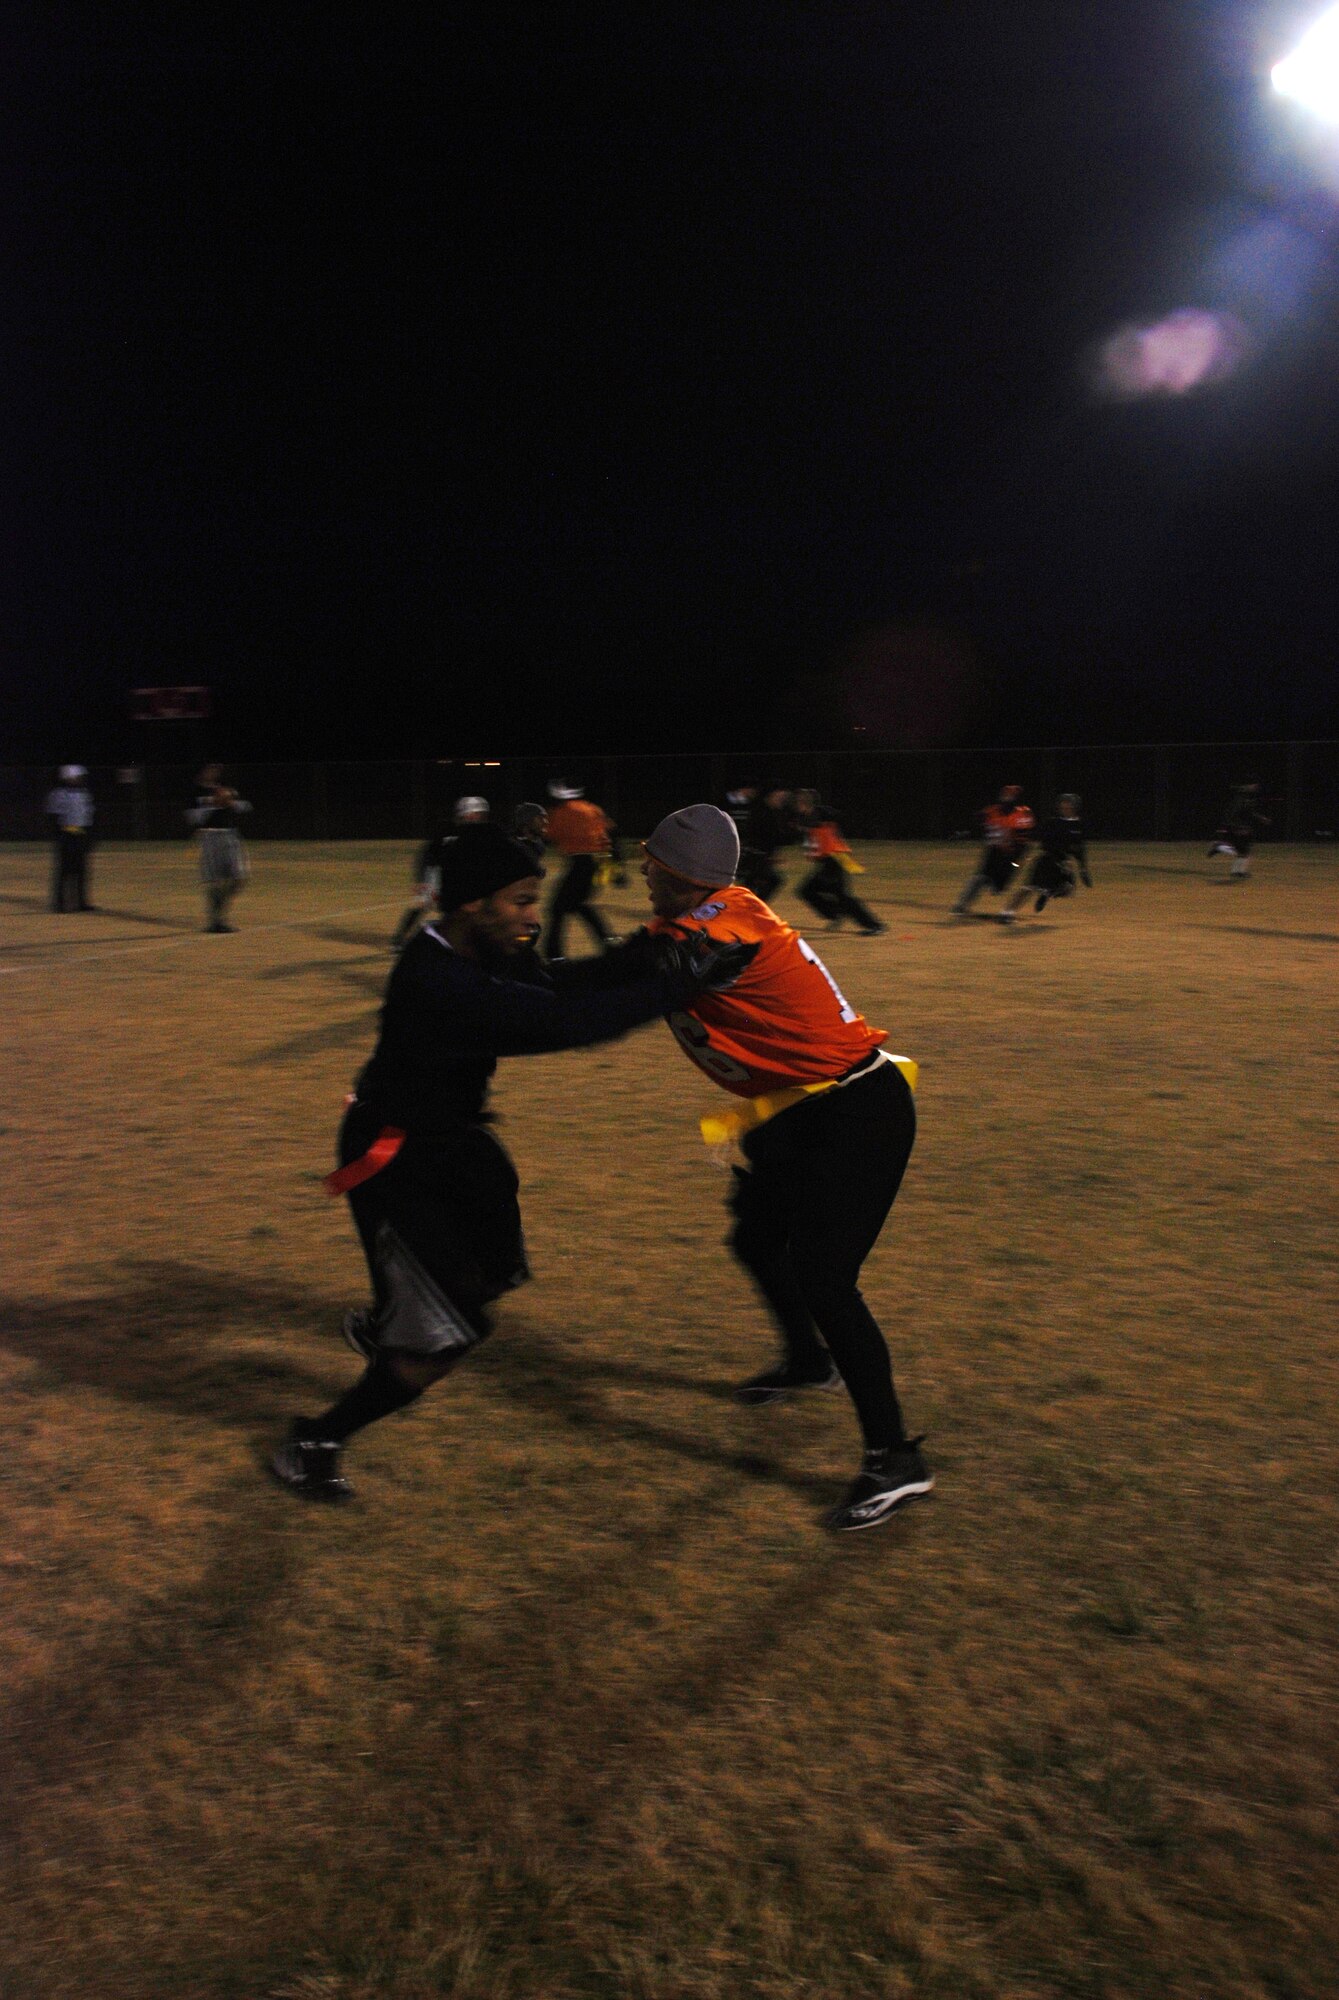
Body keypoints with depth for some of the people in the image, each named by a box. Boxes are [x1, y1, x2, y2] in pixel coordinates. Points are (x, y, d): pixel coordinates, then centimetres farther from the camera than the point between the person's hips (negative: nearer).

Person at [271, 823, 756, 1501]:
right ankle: (314, 1443, 15)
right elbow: (567, 1022, -39)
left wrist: (643, 958, -22)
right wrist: (686, 980, -36)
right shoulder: (441, 985, -36)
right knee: (451, 1332, -5)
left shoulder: (480, 950, -8)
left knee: (498, 1271, 26)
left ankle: (380, 1328, 54)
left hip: (452, 1138, 10)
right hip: (394, 1159, -9)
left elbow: (556, 983, -6)